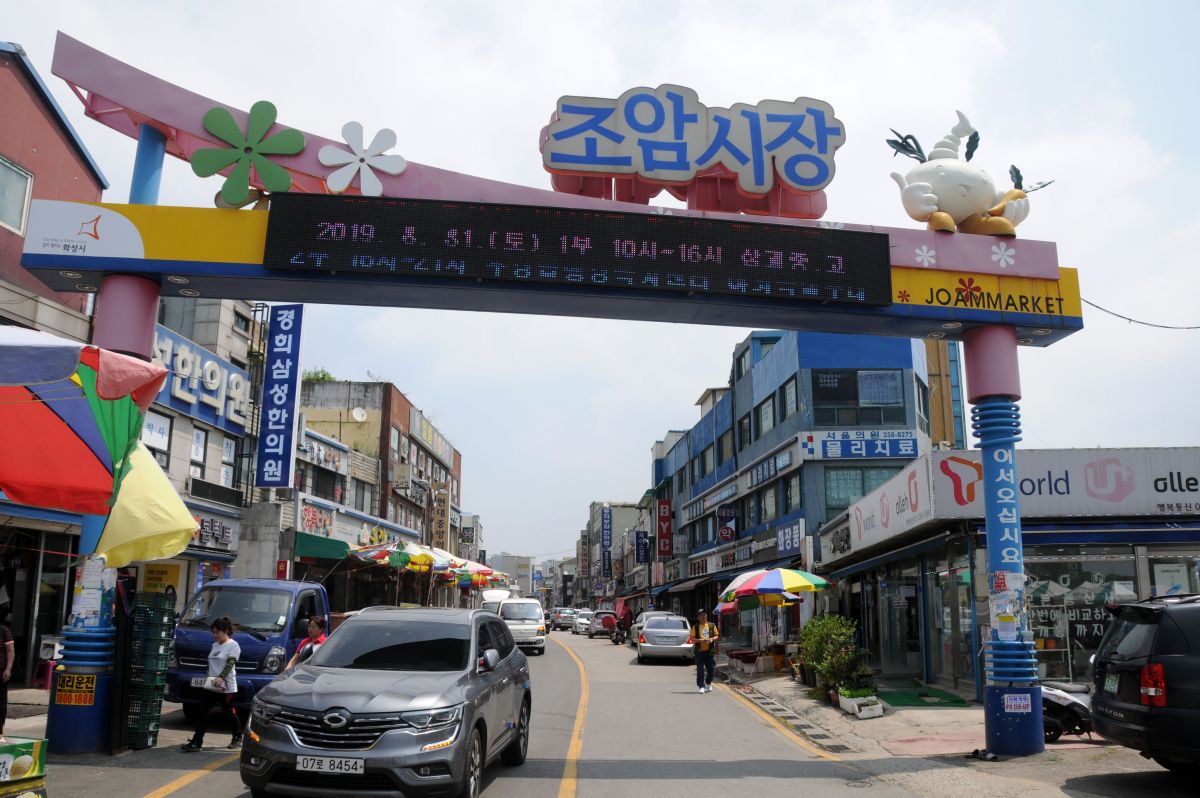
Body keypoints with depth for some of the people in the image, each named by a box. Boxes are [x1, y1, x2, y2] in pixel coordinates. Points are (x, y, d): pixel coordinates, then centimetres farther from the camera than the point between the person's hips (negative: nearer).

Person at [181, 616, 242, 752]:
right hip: (211, 687, 7)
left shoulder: (233, 645, -8)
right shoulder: (215, 645, 15)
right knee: (204, 713, -1)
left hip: (227, 687, -7)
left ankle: (237, 738, 25)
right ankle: (196, 742, -2)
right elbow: (211, 664, 21)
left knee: (229, 713, 6)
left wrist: (220, 677, -34)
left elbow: (230, 664, -20)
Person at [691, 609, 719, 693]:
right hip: (699, 651, -2)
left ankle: (708, 684, 31)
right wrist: (701, 640, -18)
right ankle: (701, 686, 0)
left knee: (711, 669, 7)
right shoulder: (695, 627, 3)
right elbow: (692, 639, -1)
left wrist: (712, 639, -9)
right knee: (700, 670, -5)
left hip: (709, 651, 2)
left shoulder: (712, 626, 9)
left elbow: (716, 636, 13)